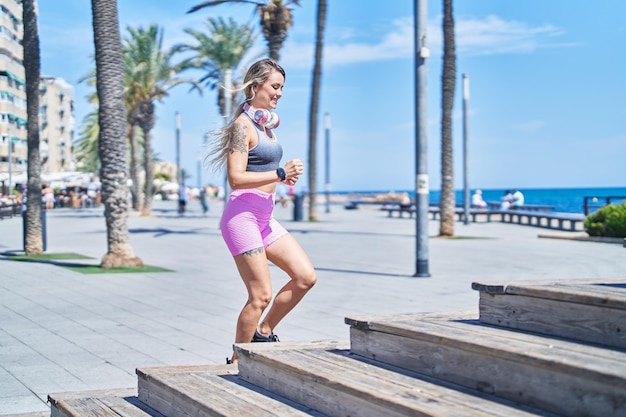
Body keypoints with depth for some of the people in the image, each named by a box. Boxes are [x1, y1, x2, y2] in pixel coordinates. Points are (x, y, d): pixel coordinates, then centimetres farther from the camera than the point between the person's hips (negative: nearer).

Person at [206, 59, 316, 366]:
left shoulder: (267, 124, 16)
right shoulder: (243, 125, -11)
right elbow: (236, 178, -20)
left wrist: (283, 177, 8)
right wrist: (280, 174, -20)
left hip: (265, 218, 9)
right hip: (242, 215, -9)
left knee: (306, 277, 3)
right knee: (261, 295, -8)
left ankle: (263, 333, 18)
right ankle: (237, 361, 7)